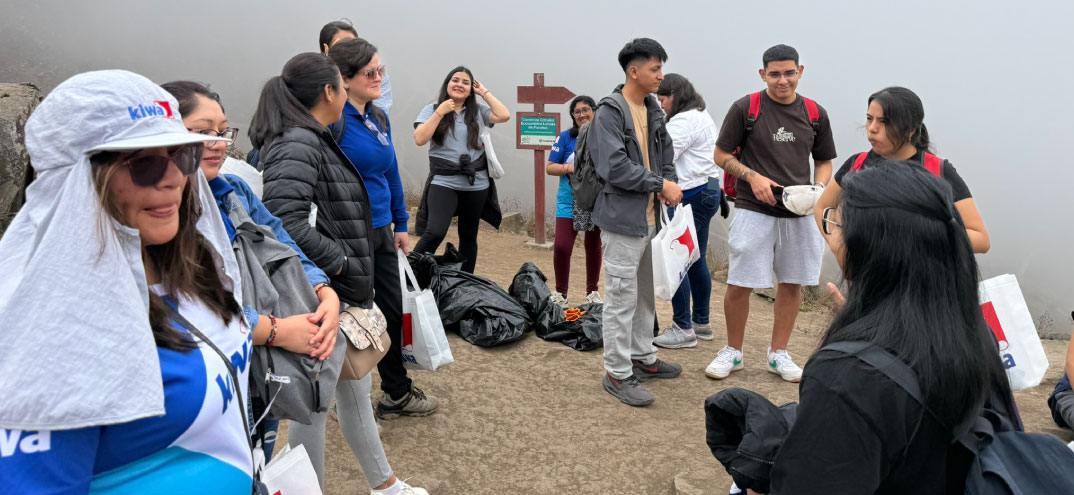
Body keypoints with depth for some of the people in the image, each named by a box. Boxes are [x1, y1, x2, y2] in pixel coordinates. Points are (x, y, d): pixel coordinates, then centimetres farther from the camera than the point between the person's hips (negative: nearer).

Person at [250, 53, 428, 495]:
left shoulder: (314, 139, 12)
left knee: (355, 390, 21)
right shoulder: (297, 144, -19)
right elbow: (286, 221, -30)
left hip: (342, 293, 10)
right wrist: (341, 264, -20)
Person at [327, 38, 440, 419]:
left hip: (382, 230, 8)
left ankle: (397, 394, 32)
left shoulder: (379, 118, 9)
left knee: (392, 310, 15)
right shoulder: (333, 121, -16)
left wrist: (400, 224, 17)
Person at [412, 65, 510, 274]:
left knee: (468, 236, 13)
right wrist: (439, 113, -13)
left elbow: (504, 116, -8)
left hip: (476, 184, 3)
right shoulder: (432, 110, 3)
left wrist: (484, 92, 2)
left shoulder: (478, 111, 7)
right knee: (435, 233, -21)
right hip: (443, 182, -3)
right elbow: (419, 139, -9)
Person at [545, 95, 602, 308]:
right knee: (561, 246, -11)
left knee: (594, 247, 12)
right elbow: (550, 167, 0)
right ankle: (560, 292, 6)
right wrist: (570, 168, -16)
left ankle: (592, 291, 28)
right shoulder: (565, 137, -1)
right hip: (570, 201, -1)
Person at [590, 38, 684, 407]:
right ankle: (617, 373, 7)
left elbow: (666, 154, 19)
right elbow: (614, 167, -22)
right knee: (622, 297, -3)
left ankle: (643, 358, 33)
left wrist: (668, 184, -3)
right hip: (622, 219, -9)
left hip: (650, 217, 9)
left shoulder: (653, 110, 12)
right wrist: (660, 184, -16)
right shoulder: (610, 113, -14)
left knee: (646, 293, 18)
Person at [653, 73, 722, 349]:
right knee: (696, 260, 15)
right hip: (707, 192, 11)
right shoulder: (702, 117, 23)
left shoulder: (684, 121, -12)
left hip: (690, 196, -11)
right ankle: (701, 323, 23)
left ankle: (683, 329, -4)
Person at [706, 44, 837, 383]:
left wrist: (818, 187, -6)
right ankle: (733, 351, 18)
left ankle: (778, 354, 24)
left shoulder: (815, 114, 7)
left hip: (800, 213, 4)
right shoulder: (745, 108, -3)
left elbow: (824, 162, 15)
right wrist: (752, 176, -14)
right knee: (739, 285, -2)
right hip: (754, 211, -3)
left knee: (792, 283, 9)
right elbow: (721, 154, 1)